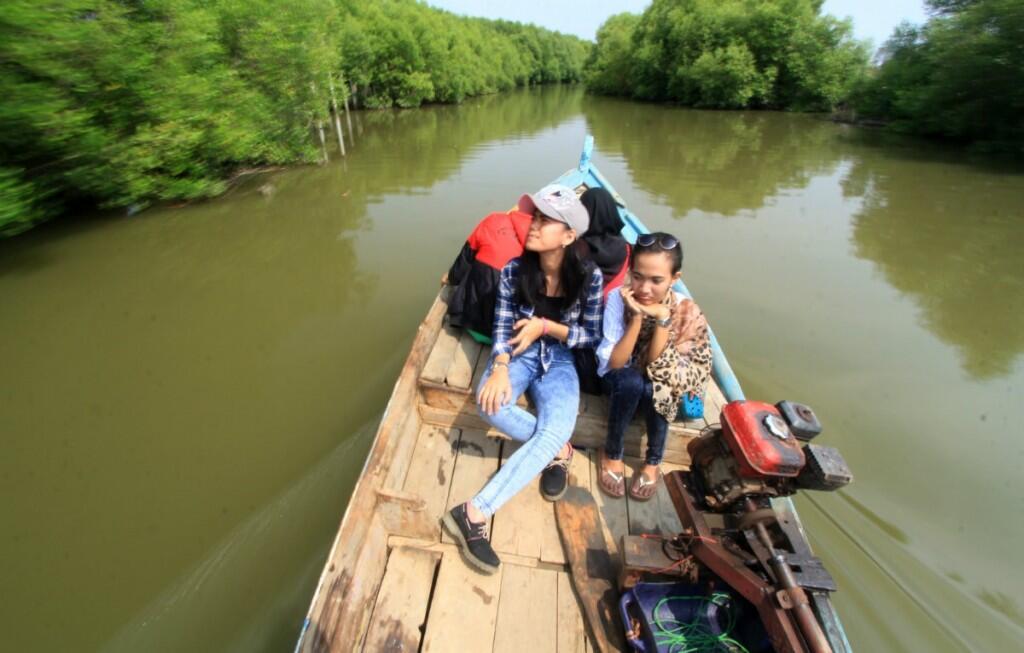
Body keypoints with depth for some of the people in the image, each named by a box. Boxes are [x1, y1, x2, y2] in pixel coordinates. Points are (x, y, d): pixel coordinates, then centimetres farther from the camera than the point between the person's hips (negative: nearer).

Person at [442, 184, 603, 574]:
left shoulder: (588, 276, -12)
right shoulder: (514, 269, -10)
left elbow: (592, 336, -4)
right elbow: (502, 328, -6)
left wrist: (545, 325, -18)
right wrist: (499, 368, -26)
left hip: (559, 360, -1)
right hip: (516, 354, 1)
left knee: (555, 432, -30)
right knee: (490, 404, -32)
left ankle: (474, 514, -26)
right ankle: (558, 452, -7)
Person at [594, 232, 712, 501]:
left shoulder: (684, 311, -20)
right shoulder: (618, 298, -23)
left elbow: (655, 365, -25)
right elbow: (614, 363, -26)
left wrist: (662, 317, -37)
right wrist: (637, 317, -36)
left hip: (660, 389, 0)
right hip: (620, 380, 0)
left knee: (652, 385, -33)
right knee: (631, 381, -34)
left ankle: (653, 461, -7)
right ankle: (612, 453, -8)